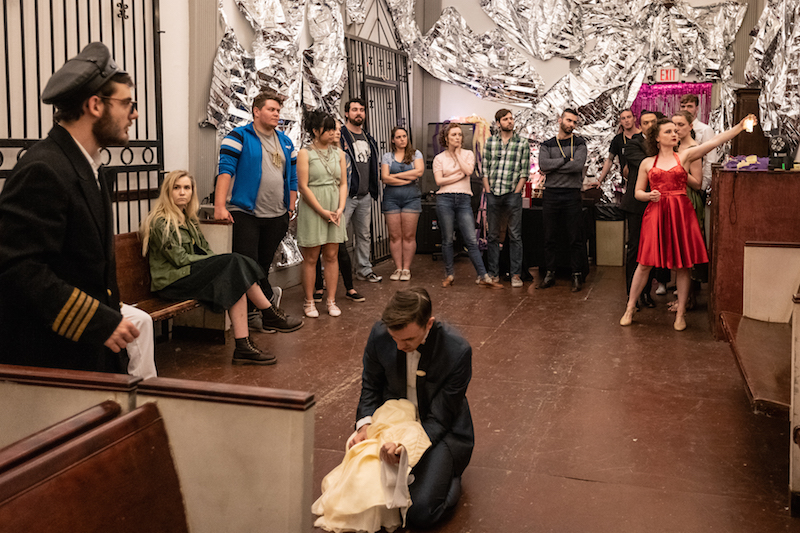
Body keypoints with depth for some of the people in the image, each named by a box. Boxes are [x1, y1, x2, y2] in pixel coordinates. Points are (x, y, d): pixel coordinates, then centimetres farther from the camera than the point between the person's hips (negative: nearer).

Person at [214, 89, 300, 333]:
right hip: (245, 214, -5)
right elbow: (225, 170, -11)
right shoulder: (239, 137, -2)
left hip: (276, 217, 5)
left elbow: (292, 177, 20)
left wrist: (291, 207, 11)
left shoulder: (285, 142, 16)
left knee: (264, 266, 8)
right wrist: (220, 206, -20)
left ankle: (254, 313, 17)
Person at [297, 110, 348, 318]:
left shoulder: (339, 154, 10)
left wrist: (340, 209, -5)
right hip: (312, 209, -4)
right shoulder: (305, 153, -3)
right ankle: (309, 302, 9)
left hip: (334, 209, 4)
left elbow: (343, 183, 9)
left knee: (331, 256, 6)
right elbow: (303, 186, -8)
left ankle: (331, 301, 12)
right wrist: (322, 211, -12)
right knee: (310, 258, 1)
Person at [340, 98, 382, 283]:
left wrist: (372, 188, 16)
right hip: (346, 195, -7)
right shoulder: (340, 136, -7)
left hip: (365, 195, 7)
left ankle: (364, 270, 24)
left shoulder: (369, 139, 16)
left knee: (364, 235, 14)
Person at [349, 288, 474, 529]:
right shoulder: (380, 334, -14)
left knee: (420, 513, -21)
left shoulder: (458, 351, -25)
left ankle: (452, 480, 11)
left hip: (439, 432, -4)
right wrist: (365, 424, -12)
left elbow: (438, 419, -18)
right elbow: (371, 386, 6)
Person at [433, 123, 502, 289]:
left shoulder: (468, 154, 11)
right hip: (445, 200, 0)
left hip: (464, 200, 0)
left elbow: (469, 171, -9)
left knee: (472, 240, -5)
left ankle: (483, 277, -5)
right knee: (447, 240, 4)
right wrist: (459, 175, -5)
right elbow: (439, 181, -4)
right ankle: (449, 275, 17)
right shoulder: (439, 158, 8)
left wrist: (457, 154, 0)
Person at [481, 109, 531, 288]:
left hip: (513, 194, -2)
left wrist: (516, 192, -6)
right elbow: (485, 170, 8)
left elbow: (525, 172, 1)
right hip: (493, 195, 2)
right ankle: (493, 273, 15)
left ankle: (516, 275, 3)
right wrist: (488, 191, 1)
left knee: (515, 236, -1)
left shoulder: (523, 143, 3)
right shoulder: (490, 142, 8)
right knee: (493, 236, 7)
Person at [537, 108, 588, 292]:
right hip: (551, 194, 2)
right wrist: (566, 159, -10)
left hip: (572, 195, -2)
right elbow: (543, 165, -8)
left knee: (574, 238, 1)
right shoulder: (547, 145, 11)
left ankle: (577, 275, 8)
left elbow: (578, 165, -12)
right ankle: (550, 273, 14)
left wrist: (553, 167, -8)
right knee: (550, 237, 6)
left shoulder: (579, 144, 6)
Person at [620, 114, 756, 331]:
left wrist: (740, 126, -13)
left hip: (681, 213, 0)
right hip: (656, 215, 0)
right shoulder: (647, 163, 9)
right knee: (645, 262, 1)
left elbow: (716, 141, -3)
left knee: (682, 264, 2)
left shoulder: (685, 156, 6)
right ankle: (630, 308, 12)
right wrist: (649, 195, -9)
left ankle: (680, 313, 12)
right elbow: (638, 192, 13)